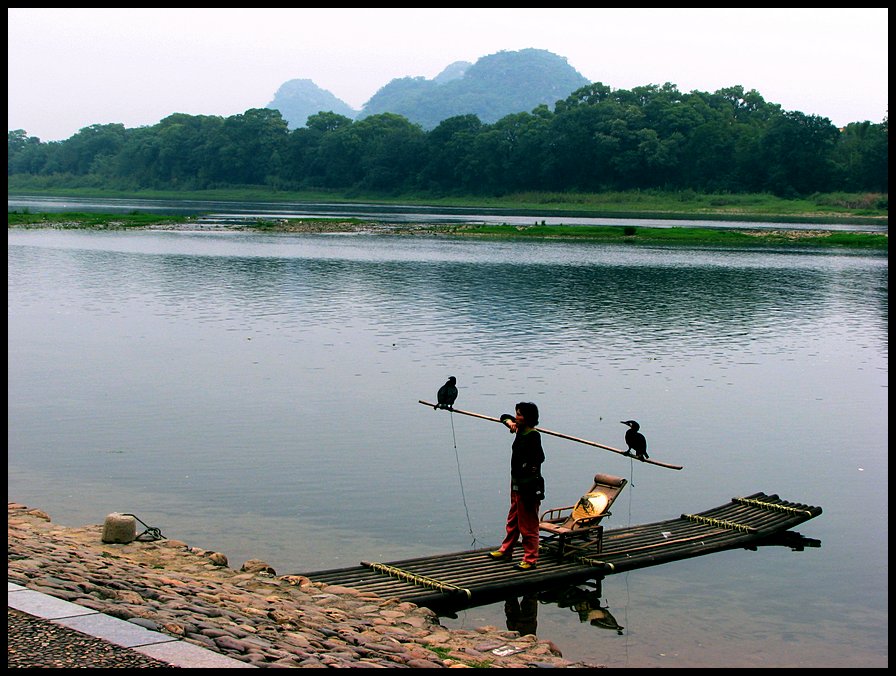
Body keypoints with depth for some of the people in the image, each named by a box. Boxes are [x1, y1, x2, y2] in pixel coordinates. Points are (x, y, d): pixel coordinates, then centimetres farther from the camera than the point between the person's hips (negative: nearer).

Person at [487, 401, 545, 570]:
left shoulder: (533, 435, -19)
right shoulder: (520, 429, 7)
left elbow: (539, 457, -29)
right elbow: (504, 417, 22)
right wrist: (509, 422, 2)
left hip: (528, 485, -10)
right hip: (516, 483, 10)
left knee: (528, 525, -1)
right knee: (512, 520, 23)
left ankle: (530, 559, 8)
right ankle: (506, 550, 36)